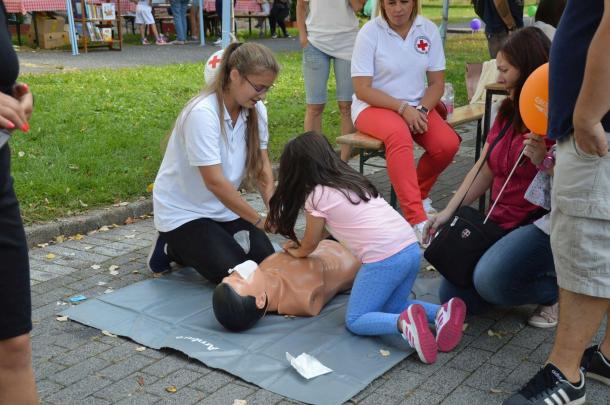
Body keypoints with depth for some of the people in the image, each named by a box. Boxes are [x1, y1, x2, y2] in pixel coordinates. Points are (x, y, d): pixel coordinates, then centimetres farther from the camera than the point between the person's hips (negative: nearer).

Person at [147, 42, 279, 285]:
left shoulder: (256, 110, -7)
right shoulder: (203, 113, -28)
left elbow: (262, 165, -5)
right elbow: (215, 182, -30)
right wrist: (260, 221, -27)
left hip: (223, 208, 7)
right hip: (182, 212, -7)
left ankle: (192, 247, 16)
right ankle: (174, 248, 10)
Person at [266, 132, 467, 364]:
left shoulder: (317, 196, -1)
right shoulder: (350, 179, 21)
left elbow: (310, 245, 13)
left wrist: (296, 252, 34)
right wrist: (301, 245, 38)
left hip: (385, 259, -8)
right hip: (411, 249, 8)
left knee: (355, 321, 8)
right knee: (390, 308, 25)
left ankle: (404, 322, -19)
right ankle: (442, 312, 2)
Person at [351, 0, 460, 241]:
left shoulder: (428, 29, 0)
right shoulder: (370, 32, -10)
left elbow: (437, 82, 4)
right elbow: (362, 89, -12)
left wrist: (421, 109, -14)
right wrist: (403, 108, -20)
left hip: (416, 107, 4)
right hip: (374, 105, -4)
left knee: (448, 144, -23)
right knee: (399, 135, -37)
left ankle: (419, 192, 9)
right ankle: (417, 220, -41)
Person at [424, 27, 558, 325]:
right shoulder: (508, 113, 11)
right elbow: (484, 170, 13)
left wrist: (543, 161, -33)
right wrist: (448, 212, 7)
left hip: (545, 223, -7)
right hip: (502, 222, 7)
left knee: (491, 280, -30)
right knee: (453, 296, -1)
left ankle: (557, 291, 0)